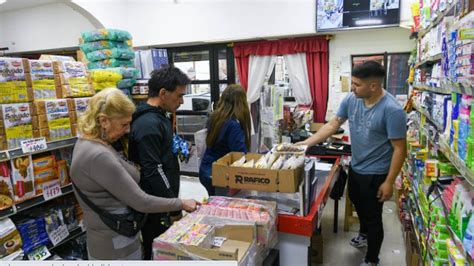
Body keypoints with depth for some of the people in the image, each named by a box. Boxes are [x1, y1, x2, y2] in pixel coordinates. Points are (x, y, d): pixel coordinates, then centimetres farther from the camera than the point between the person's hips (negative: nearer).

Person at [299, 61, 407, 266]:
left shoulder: (392, 110, -26)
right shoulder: (351, 100, -8)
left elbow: (399, 149, -22)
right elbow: (333, 124, -1)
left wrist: (389, 182, -20)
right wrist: (307, 143, -9)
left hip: (375, 174, -7)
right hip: (355, 167, 7)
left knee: (373, 217, 10)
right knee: (358, 204, 29)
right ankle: (364, 234, 59)